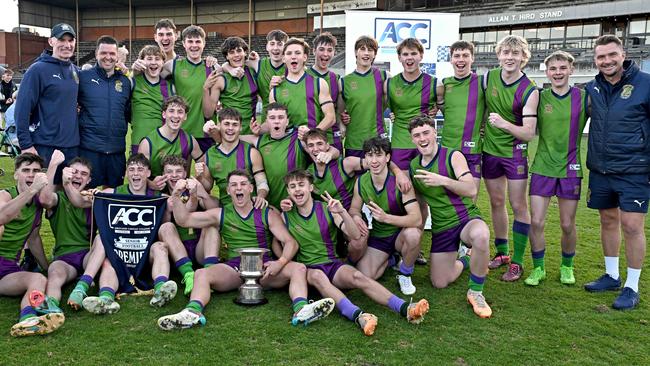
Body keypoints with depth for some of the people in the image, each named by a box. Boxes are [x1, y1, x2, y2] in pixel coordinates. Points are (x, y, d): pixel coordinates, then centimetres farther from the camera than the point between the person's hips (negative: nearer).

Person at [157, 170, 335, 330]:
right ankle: (193, 312, -50)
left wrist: (280, 262, -20)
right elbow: (184, 220, 9)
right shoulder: (220, 214, 13)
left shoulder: (268, 214, 9)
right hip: (233, 269, 1)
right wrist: (176, 196, -8)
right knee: (201, 274, -26)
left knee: (298, 268, -26)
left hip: (264, 267, 0)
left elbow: (290, 242, 0)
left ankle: (301, 309, -48)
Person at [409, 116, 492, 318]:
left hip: (466, 218, -5)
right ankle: (464, 260, 39)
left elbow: (471, 190, -24)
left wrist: (443, 181, -36)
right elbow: (418, 201, 18)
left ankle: (476, 292, -18)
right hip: (441, 227, 5)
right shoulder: (413, 165, 5)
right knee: (439, 283, 4)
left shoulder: (453, 156, -11)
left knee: (480, 235, -42)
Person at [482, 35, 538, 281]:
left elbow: (529, 133, -18)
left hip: (515, 152, -4)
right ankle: (501, 252, 28)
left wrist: (504, 124, -31)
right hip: (490, 150, 4)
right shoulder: (488, 77, -2)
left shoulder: (529, 91, -15)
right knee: (496, 202, 13)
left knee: (519, 206, -1)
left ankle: (517, 262, 9)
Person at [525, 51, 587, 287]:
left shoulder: (583, 97, -1)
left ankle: (566, 267, 30)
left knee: (567, 224, 7)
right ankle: (538, 268, 16)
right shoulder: (539, 97, 1)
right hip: (543, 167, 0)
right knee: (536, 222, -3)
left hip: (570, 168, 0)